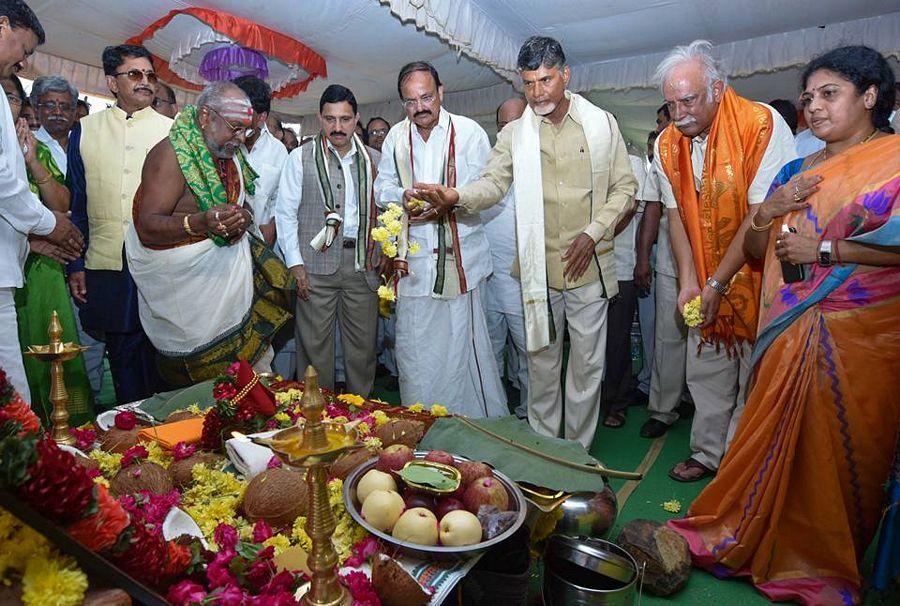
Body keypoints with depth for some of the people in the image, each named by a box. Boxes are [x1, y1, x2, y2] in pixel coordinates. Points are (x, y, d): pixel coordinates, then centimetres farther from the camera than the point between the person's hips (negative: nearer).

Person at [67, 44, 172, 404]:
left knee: (161, 358, 3)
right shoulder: (85, 131, 10)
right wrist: (75, 265, 5)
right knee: (122, 358, 8)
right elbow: (76, 203, 11)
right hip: (107, 269, 2)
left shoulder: (171, 132, 7)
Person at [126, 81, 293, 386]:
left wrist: (243, 217, -7)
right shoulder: (172, 154, -18)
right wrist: (200, 223, -41)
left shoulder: (230, 153, 6)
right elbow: (147, 229, -23)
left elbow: (242, 202, 18)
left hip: (230, 266, 7)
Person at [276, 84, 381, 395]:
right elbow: (285, 212, 1)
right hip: (317, 265, -2)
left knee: (363, 344, 9)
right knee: (315, 344, 3)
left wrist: (387, 254, 5)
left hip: (363, 264, 3)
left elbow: (382, 210, 14)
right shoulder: (301, 157, 3)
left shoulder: (373, 159, 11)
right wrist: (295, 263, -6)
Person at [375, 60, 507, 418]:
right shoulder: (396, 136, 11)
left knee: (464, 342, 1)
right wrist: (403, 196, -9)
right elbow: (381, 187, 14)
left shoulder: (469, 131, 0)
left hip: (462, 256, -3)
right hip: (414, 257, 3)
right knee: (413, 347, 7)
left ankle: (478, 422, 19)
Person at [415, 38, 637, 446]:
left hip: (589, 265, 0)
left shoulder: (601, 123, 5)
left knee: (587, 363, 8)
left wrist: (593, 233, -8)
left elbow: (624, 186, 6)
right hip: (538, 267, 1)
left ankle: (579, 450, 26)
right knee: (541, 360, 10)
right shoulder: (514, 134, 5)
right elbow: (494, 183, -7)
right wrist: (457, 197, -28)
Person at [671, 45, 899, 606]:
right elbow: (756, 248, 14)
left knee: (842, 450, 5)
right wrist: (768, 212, -4)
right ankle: (749, 538, 23)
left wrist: (825, 250, -15)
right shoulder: (798, 171, 15)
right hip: (791, 331, 4)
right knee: (775, 439, 9)